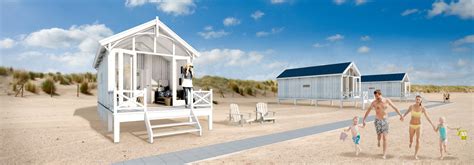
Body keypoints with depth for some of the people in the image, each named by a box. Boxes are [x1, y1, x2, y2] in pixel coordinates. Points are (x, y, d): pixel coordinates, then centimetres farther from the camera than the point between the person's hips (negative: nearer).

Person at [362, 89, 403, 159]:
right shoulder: (374, 102, -9)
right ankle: (378, 140, 40)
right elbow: (368, 111, -5)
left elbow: (395, 108, 7)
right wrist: (363, 120, -7)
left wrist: (400, 115, 11)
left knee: (385, 137, -3)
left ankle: (384, 154, 3)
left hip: (385, 120, 1)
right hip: (377, 121, -1)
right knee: (379, 136, 1)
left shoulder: (387, 100, -4)